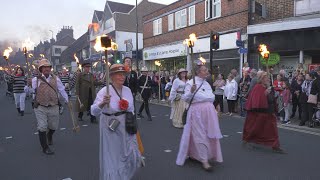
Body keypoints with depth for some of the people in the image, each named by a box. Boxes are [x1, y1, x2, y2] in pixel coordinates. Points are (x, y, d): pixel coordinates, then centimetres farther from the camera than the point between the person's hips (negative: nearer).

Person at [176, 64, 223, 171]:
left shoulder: (207, 84, 15)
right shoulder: (190, 83, -6)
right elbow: (185, 99, -11)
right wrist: (191, 91, -27)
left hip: (209, 111, 8)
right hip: (197, 111, -7)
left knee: (209, 134, 13)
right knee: (200, 135, -4)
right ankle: (204, 161, 5)